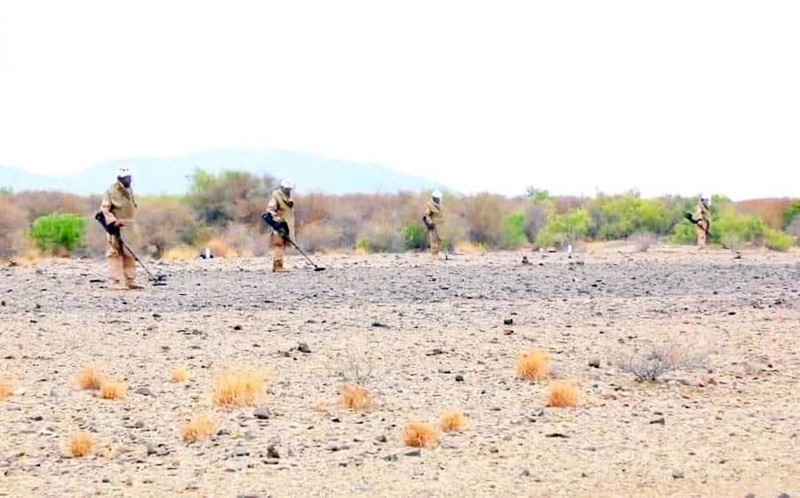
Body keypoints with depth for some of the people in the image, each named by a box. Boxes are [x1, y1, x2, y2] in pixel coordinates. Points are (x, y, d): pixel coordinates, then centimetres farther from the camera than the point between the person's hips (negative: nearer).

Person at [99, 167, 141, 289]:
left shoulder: (129, 191, 16)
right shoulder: (111, 192, -8)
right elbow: (104, 209, -13)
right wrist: (113, 222, -23)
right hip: (115, 228, -8)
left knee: (130, 255, 8)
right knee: (115, 254, -7)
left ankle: (130, 281, 13)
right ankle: (115, 282, -7)